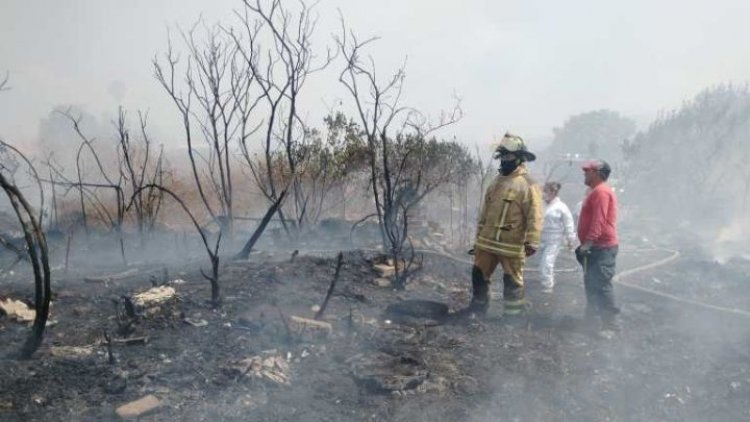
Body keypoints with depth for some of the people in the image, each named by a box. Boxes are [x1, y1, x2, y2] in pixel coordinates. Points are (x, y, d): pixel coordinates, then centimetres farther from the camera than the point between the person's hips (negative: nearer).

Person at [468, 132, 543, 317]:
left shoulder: (527, 184, -10)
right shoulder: (496, 181, 13)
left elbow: (534, 216, -16)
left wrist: (532, 242, -23)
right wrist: (478, 237, 18)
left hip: (512, 245, -7)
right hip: (487, 242, 7)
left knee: (512, 282, 6)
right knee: (478, 275, 13)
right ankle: (477, 310, 27)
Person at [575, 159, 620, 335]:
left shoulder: (601, 191, -16)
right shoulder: (597, 191, 19)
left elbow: (599, 221, -25)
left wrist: (588, 243, -29)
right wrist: (586, 244, 24)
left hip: (602, 247, -11)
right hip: (596, 246, 11)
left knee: (601, 286, -12)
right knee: (592, 284, 18)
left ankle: (611, 325, -10)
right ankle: (592, 315, 30)